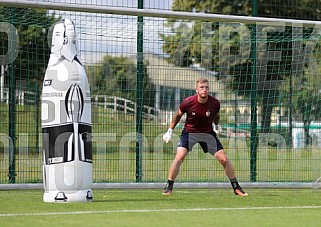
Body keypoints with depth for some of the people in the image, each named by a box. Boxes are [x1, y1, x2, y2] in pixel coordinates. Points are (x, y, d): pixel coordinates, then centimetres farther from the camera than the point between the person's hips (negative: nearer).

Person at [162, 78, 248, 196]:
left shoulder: (215, 103, -16)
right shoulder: (188, 102, -20)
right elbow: (178, 115, 0)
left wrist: (217, 125, 23)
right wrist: (170, 131, 4)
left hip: (208, 133, 2)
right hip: (189, 132, -1)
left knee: (224, 159, -4)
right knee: (179, 157, -20)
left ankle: (236, 187, 11)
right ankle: (168, 187, -10)